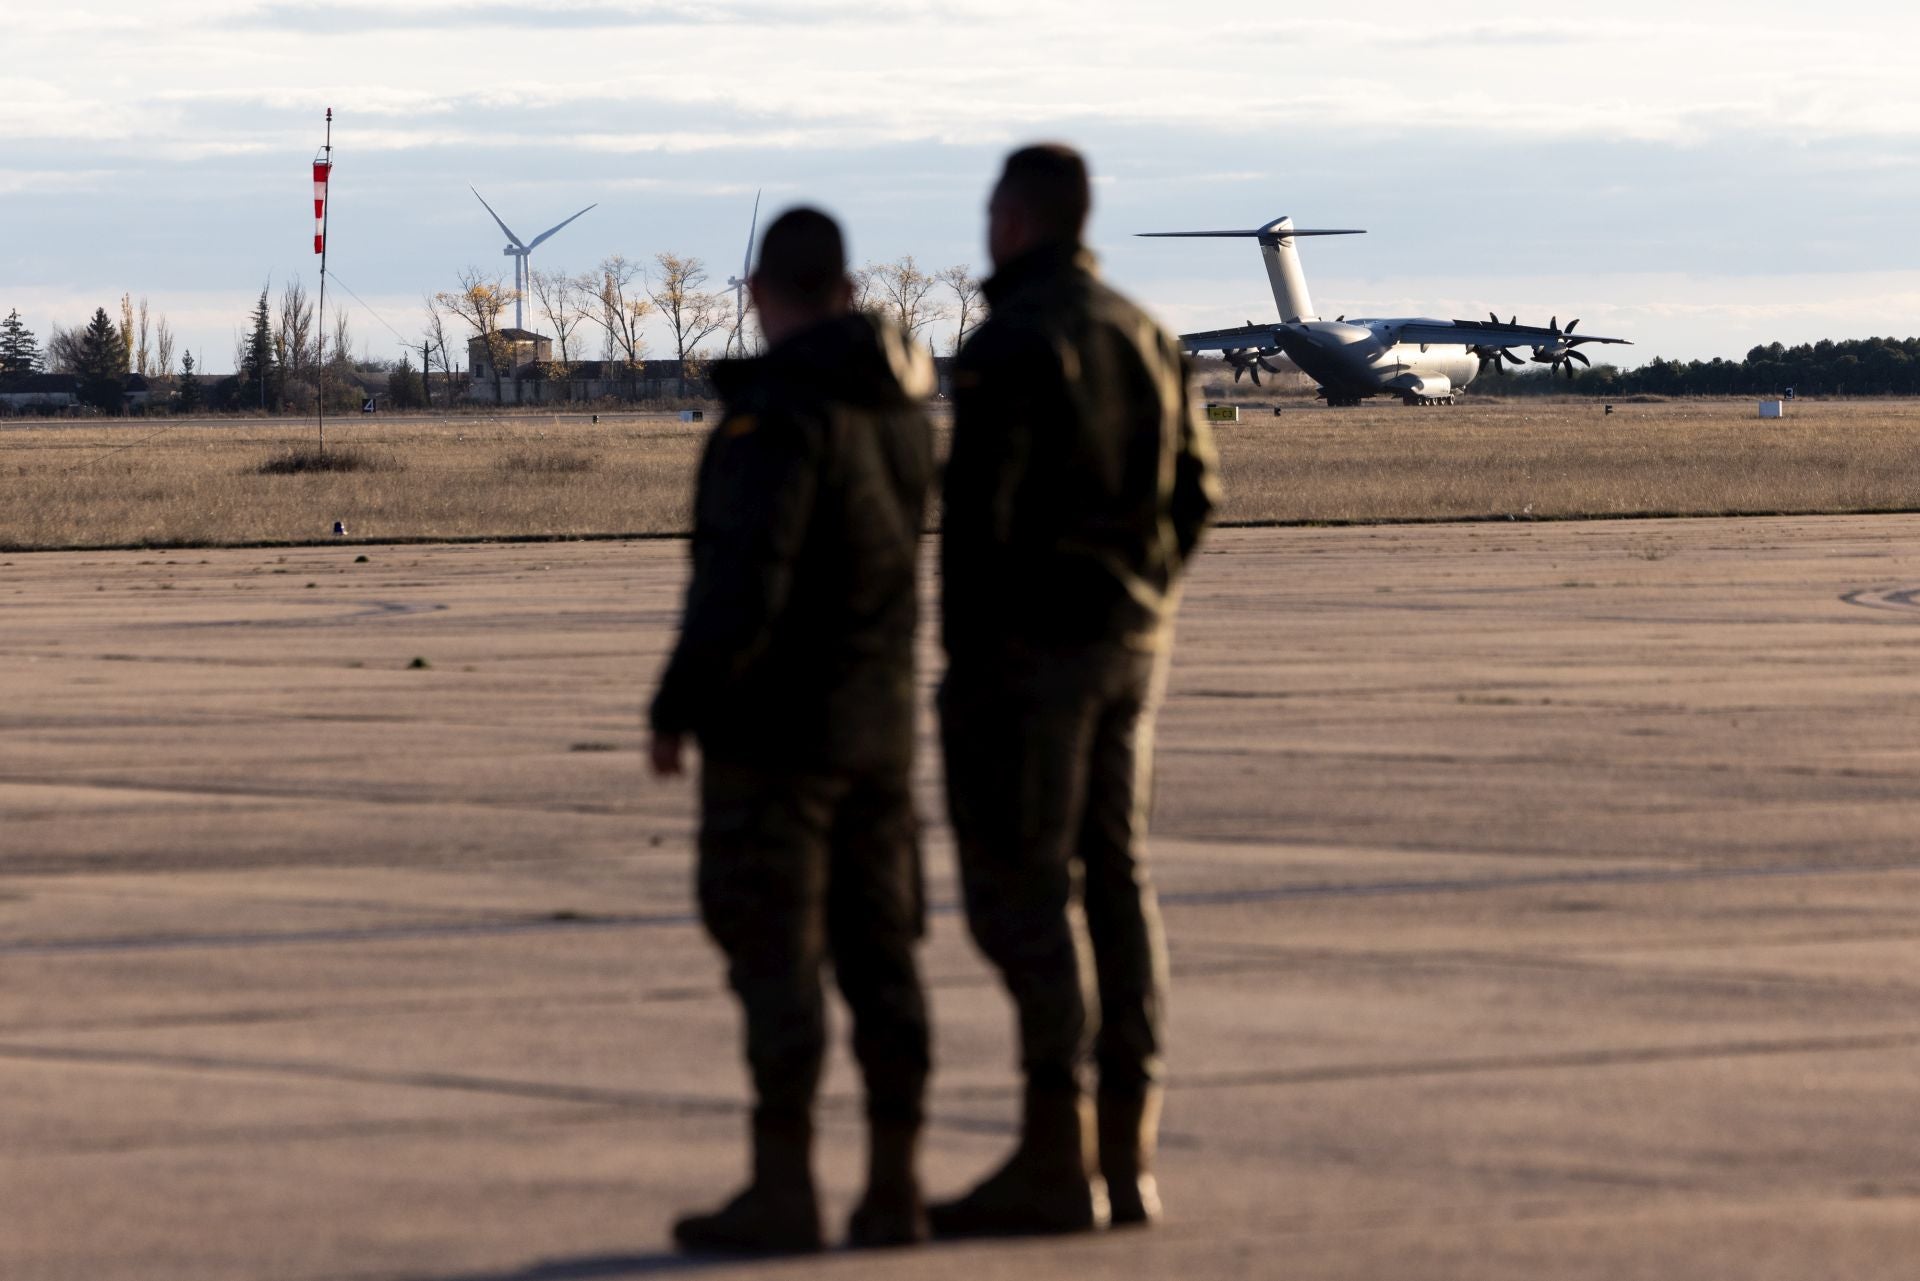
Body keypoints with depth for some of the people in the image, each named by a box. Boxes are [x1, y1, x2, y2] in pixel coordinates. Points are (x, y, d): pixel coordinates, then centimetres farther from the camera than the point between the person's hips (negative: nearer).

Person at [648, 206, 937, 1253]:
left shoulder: (778, 413, -18)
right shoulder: (899, 404, 7)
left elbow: (742, 579, -25)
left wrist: (678, 706, -18)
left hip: (776, 724, -8)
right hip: (878, 723, 8)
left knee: (774, 958, -4)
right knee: (879, 954, 8)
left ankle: (782, 1193, -4)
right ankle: (892, 1188, 9)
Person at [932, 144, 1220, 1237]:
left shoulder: (1011, 346, -15)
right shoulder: (1142, 336, 11)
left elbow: (979, 515, -20)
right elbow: (1194, 489, 15)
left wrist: (964, 662, -16)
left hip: (1030, 643, -8)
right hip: (1132, 645, 8)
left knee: (1022, 890, -5)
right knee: (1115, 880, 9)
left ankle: (1055, 1164, -8)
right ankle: (1126, 1156, 10)